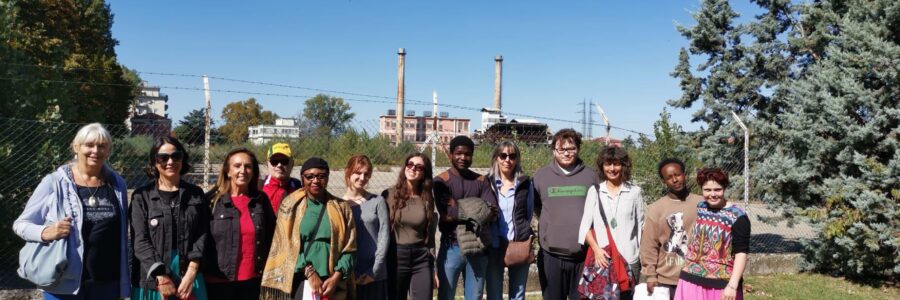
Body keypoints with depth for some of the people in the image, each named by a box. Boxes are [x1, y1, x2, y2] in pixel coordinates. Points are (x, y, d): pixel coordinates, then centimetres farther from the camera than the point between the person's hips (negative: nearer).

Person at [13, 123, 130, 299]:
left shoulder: (117, 184, 6)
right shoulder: (54, 183, -4)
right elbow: (21, 224, 2)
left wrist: (123, 282, 10)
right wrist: (45, 232, -19)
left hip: (107, 283, 3)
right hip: (65, 283, -2)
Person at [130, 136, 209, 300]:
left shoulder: (196, 194, 5)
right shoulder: (142, 196, 1)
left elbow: (202, 236, 0)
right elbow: (140, 241, -6)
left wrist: (190, 275, -11)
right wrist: (161, 277, -14)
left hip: (189, 276, 1)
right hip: (151, 278, -1)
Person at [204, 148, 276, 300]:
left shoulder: (261, 200, 6)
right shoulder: (213, 200, -3)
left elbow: (271, 235, 12)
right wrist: (200, 273, -5)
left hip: (252, 280, 3)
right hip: (218, 281, -3)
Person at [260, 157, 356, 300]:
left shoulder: (341, 208, 9)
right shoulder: (291, 205, 7)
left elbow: (349, 248, 4)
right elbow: (287, 246, 0)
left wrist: (336, 277, -9)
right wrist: (310, 273, -10)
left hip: (332, 283, 1)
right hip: (299, 282, -1)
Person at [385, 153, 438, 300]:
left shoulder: (427, 199, 6)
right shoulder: (389, 194, -3)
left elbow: (430, 235, 11)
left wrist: (433, 268, 9)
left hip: (422, 259, 2)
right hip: (396, 258, -2)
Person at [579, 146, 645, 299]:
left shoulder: (635, 191, 3)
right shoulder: (594, 191, 4)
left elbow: (641, 226, 7)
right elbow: (585, 225, 2)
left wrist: (644, 256, 5)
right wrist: (596, 248, -12)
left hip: (629, 259, 0)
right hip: (602, 258, 0)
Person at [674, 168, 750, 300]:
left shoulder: (737, 217, -10)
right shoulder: (696, 209, 5)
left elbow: (741, 253, -12)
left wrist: (732, 285, -18)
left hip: (721, 285, -4)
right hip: (692, 281, 4)